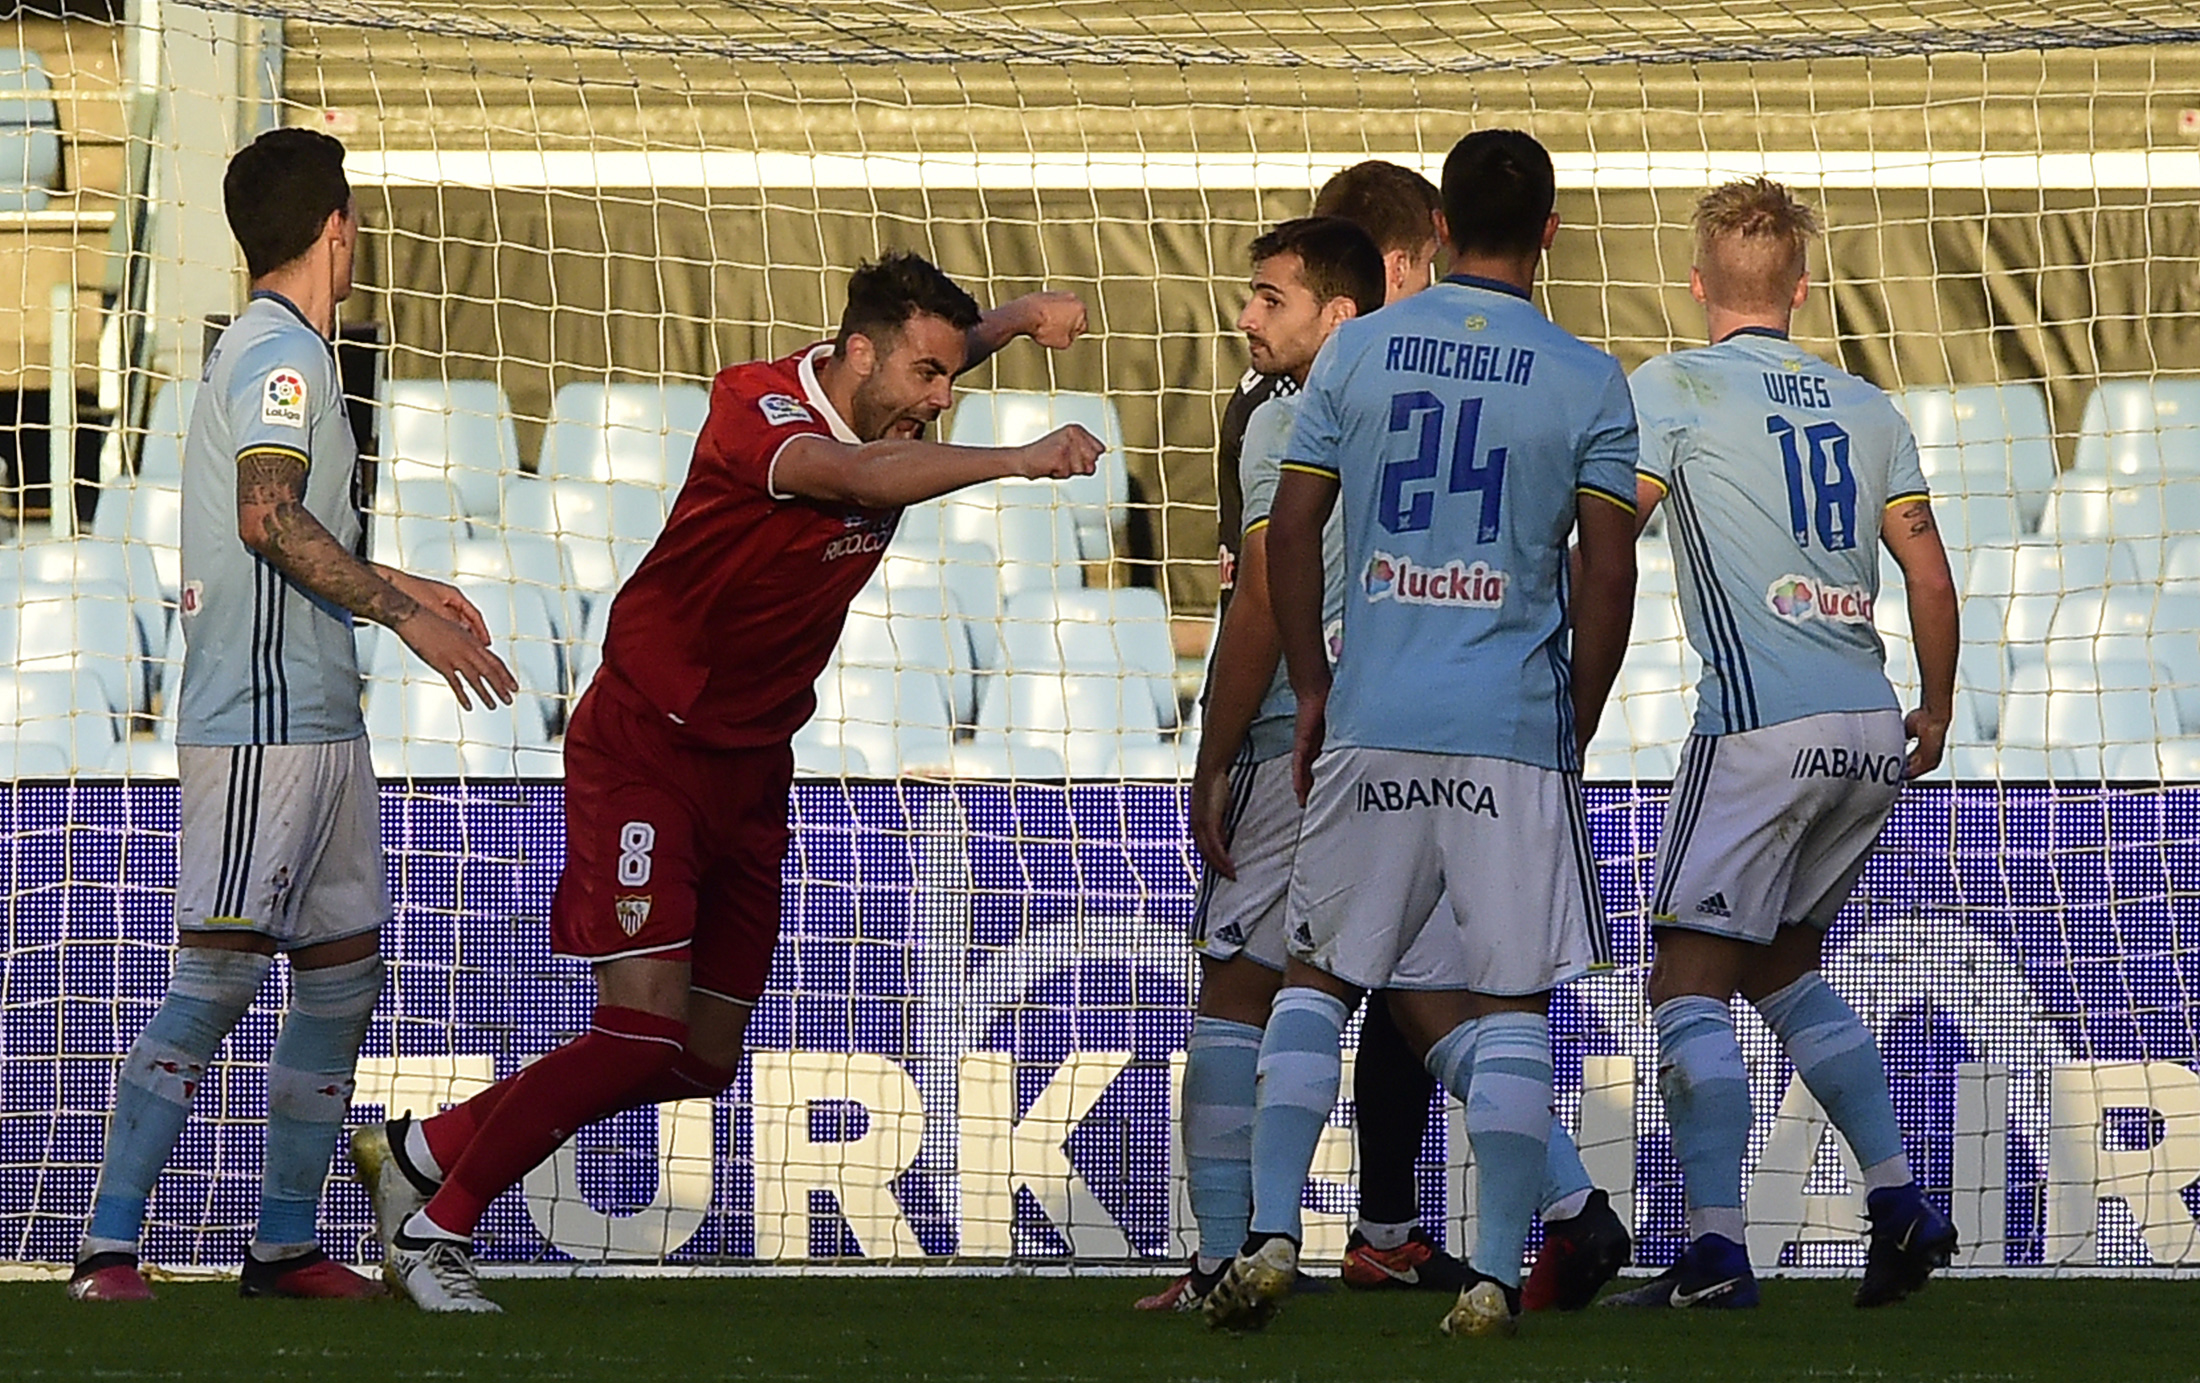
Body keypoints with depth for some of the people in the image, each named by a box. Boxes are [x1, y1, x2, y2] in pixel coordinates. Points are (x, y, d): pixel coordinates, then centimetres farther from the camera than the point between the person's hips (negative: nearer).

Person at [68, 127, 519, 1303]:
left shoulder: (276, 350, 20)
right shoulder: (281, 348, -10)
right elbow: (270, 514, -22)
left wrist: (397, 589, 36)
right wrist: (405, 613, -23)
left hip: (318, 720, 10)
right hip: (263, 718, -10)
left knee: (343, 969, 10)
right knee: (216, 975, -12)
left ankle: (286, 1244, 14)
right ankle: (109, 1243, -13)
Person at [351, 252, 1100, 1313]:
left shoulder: (887, 419, 2)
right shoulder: (755, 406, -20)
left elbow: (945, 347, 26)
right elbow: (852, 477, -42)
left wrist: (1018, 319, 5)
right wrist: (1016, 461, -50)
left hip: (751, 773, 8)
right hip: (644, 747, -8)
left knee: (702, 1062, 8)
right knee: (642, 1029, -19)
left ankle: (419, 1150, 24)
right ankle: (433, 1225, -3)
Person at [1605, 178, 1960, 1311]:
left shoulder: (1674, 389, -1)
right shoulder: (1866, 409, 14)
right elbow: (1931, 580, 14)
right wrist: (1936, 713, 28)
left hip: (1762, 727, -6)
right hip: (1871, 731, 6)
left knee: (1689, 980, -3)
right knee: (1781, 968, 21)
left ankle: (1714, 1247, -12)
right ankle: (1900, 1205, 14)